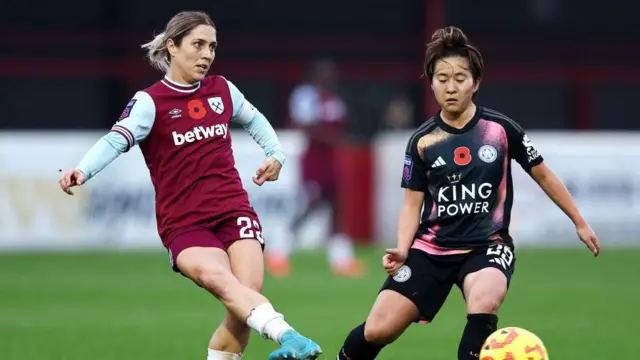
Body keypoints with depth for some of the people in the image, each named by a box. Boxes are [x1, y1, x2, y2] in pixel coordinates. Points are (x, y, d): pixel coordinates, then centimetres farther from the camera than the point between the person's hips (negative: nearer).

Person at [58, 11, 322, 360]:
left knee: (248, 293, -17)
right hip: (183, 223, -4)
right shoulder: (150, 101, -3)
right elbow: (116, 140, -19)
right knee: (220, 280, -32)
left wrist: (275, 153, 15)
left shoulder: (222, 90, 11)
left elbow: (253, 119, 31)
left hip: (234, 210, 4)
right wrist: (82, 170, -38)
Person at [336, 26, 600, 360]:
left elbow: (542, 174, 10)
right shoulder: (422, 141, 0)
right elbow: (413, 204, 5)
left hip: (486, 245, -2)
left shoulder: (501, 129, -4)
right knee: (378, 330, -6)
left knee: (484, 302, -37)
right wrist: (402, 250, -13)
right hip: (432, 247, 2)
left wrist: (580, 223, 15)